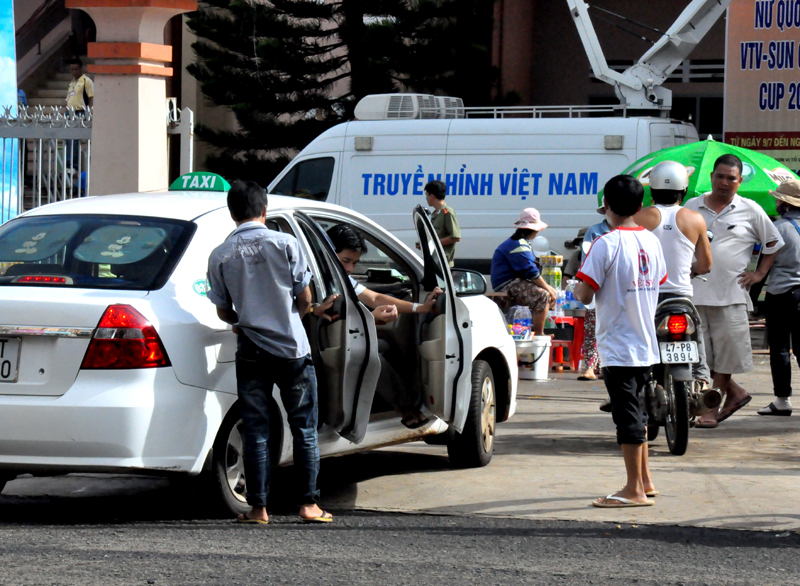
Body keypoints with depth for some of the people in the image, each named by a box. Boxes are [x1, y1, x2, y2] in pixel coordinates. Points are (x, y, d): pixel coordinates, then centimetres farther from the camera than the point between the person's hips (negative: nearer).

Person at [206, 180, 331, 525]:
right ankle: (309, 503, 6)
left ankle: (258, 507, 5)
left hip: (251, 353, 1)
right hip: (291, 348, -1)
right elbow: (305, 299, -2)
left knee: (255, 431, 6)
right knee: (304, 428, 7)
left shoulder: (220, 256, -1)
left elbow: (223, 311, 6)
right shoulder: (284, 244, -5)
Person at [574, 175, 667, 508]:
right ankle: (645, 480, 27)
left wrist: (577, 290, 4)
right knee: (637, 413, 19)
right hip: (646, 343, 7)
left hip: (618, 347, -7)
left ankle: (634, 490, 0)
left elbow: (585, 294, -17)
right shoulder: (651, 242, 6)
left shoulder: (606, 244, -15)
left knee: (628, 416, -3)